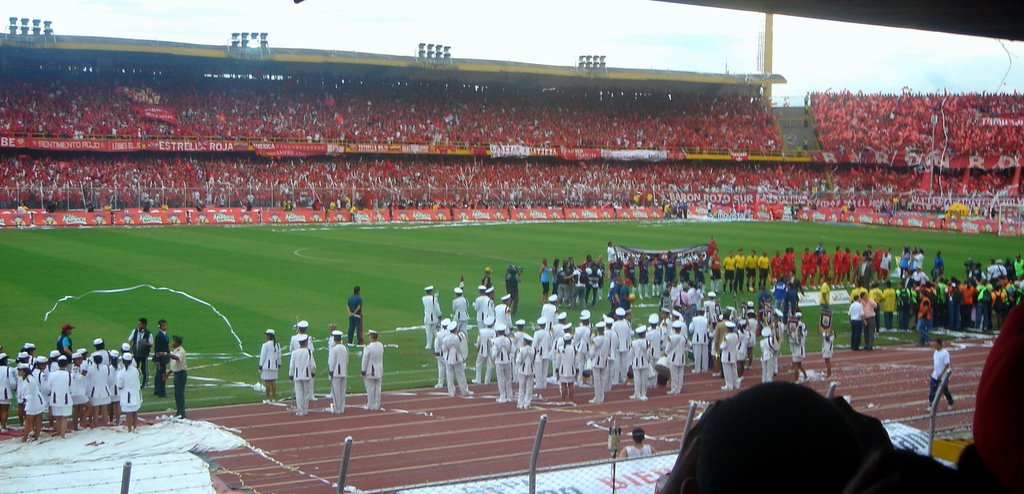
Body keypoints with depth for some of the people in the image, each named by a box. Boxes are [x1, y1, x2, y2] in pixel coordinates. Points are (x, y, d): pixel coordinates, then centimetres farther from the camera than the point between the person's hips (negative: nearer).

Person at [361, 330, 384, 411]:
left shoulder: (368, 347, -20)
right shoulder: (381, 346, -2)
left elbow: (365, 360, -14)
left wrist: (363, 370, -5)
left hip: (370, 372, -6)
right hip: (379, 371, 6)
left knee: (370, 389, 3)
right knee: (378, 388, 11)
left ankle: (370, 406, 9)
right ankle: (377, 406, 16)